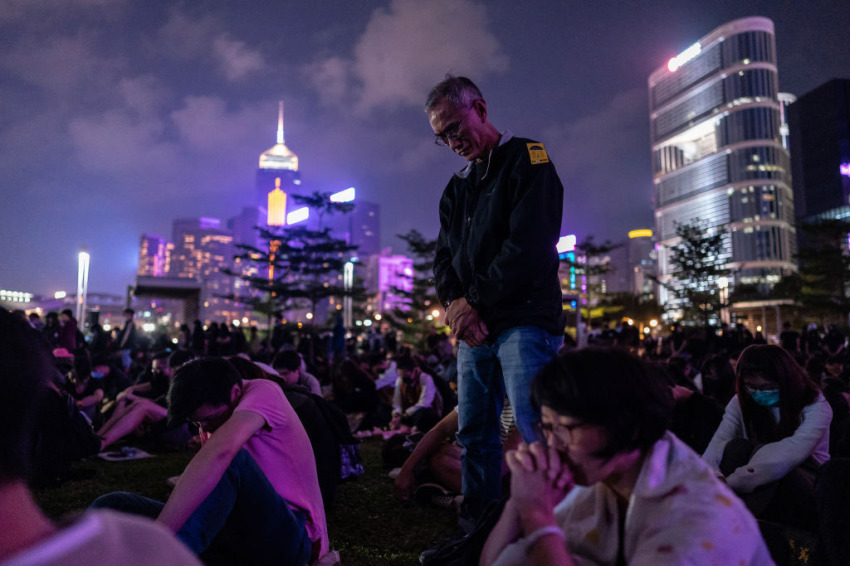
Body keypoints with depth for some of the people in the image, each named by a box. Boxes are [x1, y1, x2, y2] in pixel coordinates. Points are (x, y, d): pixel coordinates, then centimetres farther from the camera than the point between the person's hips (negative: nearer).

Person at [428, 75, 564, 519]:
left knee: (535, 432, -10)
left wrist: (475, 301, -10)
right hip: (473, 329, 7)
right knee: (474, 436, 10)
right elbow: (444, 257, 16)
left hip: (524, 321, -7)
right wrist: (454, 304, -4)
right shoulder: (457, 186, 22)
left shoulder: (527, 158, 0)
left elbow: (529, 245, -13)